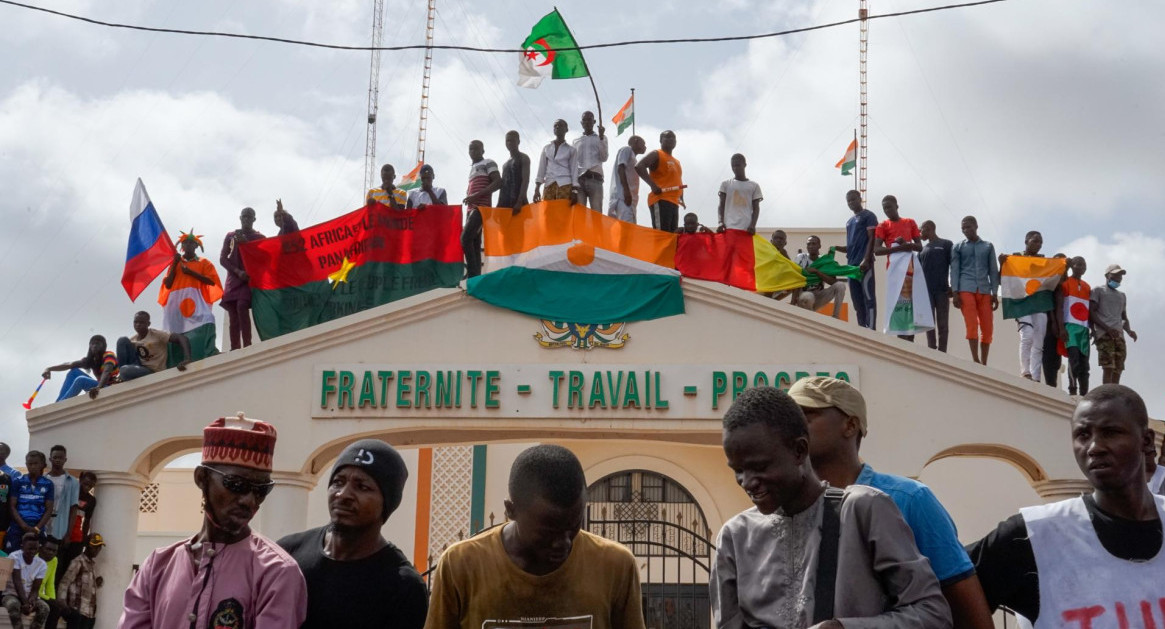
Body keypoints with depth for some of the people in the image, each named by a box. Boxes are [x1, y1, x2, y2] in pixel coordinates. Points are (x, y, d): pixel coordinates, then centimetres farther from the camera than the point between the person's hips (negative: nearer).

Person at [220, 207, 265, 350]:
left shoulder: (259, 238, 10)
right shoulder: (231, 236, 16)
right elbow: (223, 259, 9)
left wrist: (246, 243, -9)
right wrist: (238, 271, -9)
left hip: (250, 278, -3)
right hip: (233, 279, 3)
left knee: (242, 307, -25)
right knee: (232, 314, -6)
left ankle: (247, 346, -31)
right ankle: (235, 349, -11)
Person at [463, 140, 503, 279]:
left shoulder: (488, 163, 1)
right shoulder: (473, 168, 26)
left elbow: (498, 182, -12)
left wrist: (477, 195, -18)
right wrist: (469, 196, 12)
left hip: (481, 207, -9)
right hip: (471, 208, 9)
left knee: (465, 238, -21)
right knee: (474, 243, 1)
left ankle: (473, 276, -23)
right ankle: (476, 276, -4)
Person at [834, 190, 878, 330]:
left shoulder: (868, 216, 1)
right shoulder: (849, 222, 24)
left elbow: (872, 240, -8)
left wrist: (866, 260, -18)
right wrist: (837, 248, 6)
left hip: (864, 264, -8)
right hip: (852, 265, 8)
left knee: (868, 298, -10)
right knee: (857, 301, 7)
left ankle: (871, 330, -13)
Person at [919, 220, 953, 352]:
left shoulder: (946, 244, 8)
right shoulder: (922, 249, 20)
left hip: (942, 290, -4)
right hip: (926, 291, 4)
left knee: (943, 324, -3)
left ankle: (942, 353, -4)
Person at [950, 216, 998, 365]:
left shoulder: (988, 247, 17)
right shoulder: (958, 248, 12)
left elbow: (993, 271, 13)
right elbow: (954, 271, 6)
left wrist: (995, 294, 5)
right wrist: (955, 293, -5)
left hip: (984, 291, 2)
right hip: (966, 290, -2)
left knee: (987, 328, -3)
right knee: (972, 325, -13)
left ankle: (983, 364, 3)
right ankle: (976, 362, -15)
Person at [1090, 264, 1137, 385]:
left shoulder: (1122, 296, 29)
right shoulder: (1098, 291, 8)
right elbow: (1091, 313, -1)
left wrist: (1129, 331, 6)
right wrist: (1108, 328, -14)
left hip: (1119, 335, 7)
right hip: (1104, 334, -7)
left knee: (1118, 369, -2)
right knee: (1108, 367, -18)